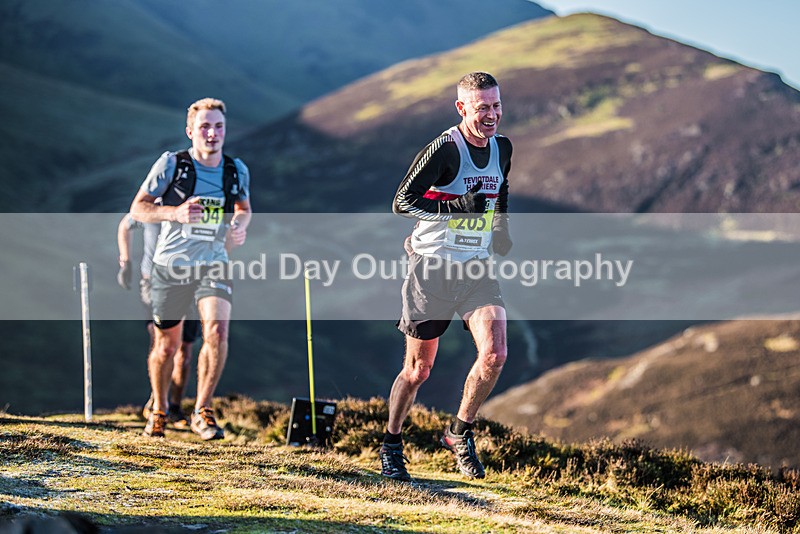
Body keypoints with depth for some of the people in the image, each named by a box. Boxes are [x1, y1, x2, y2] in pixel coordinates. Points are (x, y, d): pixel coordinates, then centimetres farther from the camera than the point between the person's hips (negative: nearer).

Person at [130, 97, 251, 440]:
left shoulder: (236, 170, 0)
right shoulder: (171, 164, -10)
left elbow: (243, 207, 20)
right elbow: (137, 208, -7)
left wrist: (239, 224, -4)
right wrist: (175, 213, -25)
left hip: (213, 265, 1)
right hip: (170, 266, -1)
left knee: (218, 330, -22)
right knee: (167, 345, 9)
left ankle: (202, 412, -10)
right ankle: (158, 409, 35)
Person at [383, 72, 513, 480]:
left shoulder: (502, 148, 6)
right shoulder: (443, 150, -14)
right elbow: (401, 201, -15)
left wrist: (501, 230, 15)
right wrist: (455, 206, -25)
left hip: (477, 269, 5)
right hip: (432, 267, -5)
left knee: (494, 355, -14)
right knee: (418, 369, 2)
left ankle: (459, 434, 7)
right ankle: (391, 446, 23)